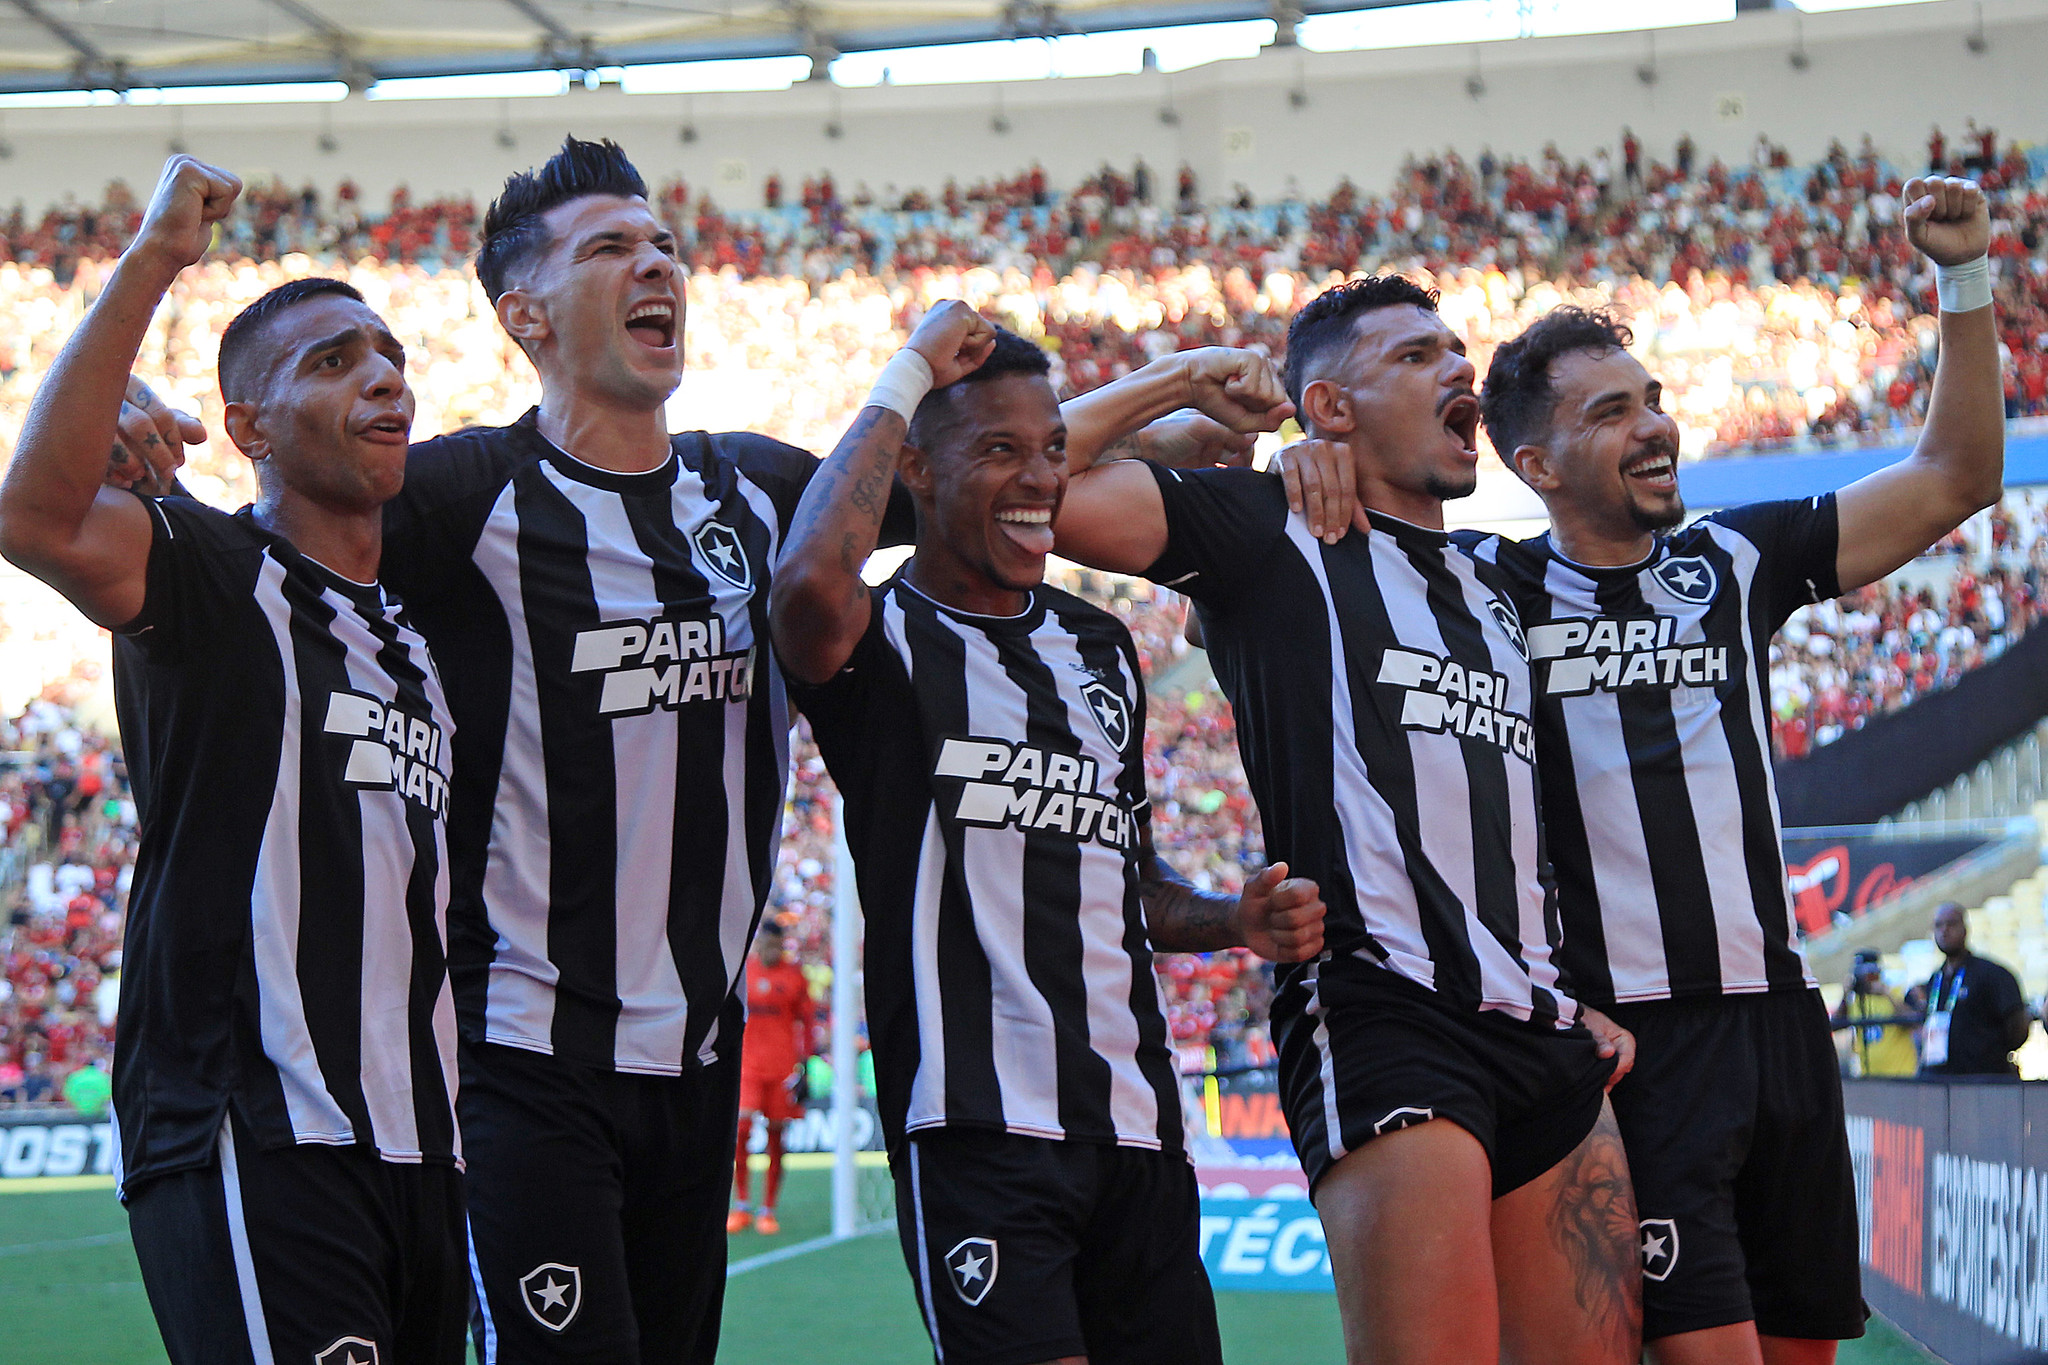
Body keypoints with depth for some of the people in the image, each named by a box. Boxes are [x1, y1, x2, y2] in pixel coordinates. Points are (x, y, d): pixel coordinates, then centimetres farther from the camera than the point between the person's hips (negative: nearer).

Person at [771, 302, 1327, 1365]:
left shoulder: (1101, 648, 19)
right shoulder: (887, 641, -3)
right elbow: (811, 584, -29)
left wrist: (1234, 920, 7)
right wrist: (910, 375, -16)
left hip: (1134, 1120, 7)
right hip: (976, 1126, -7)